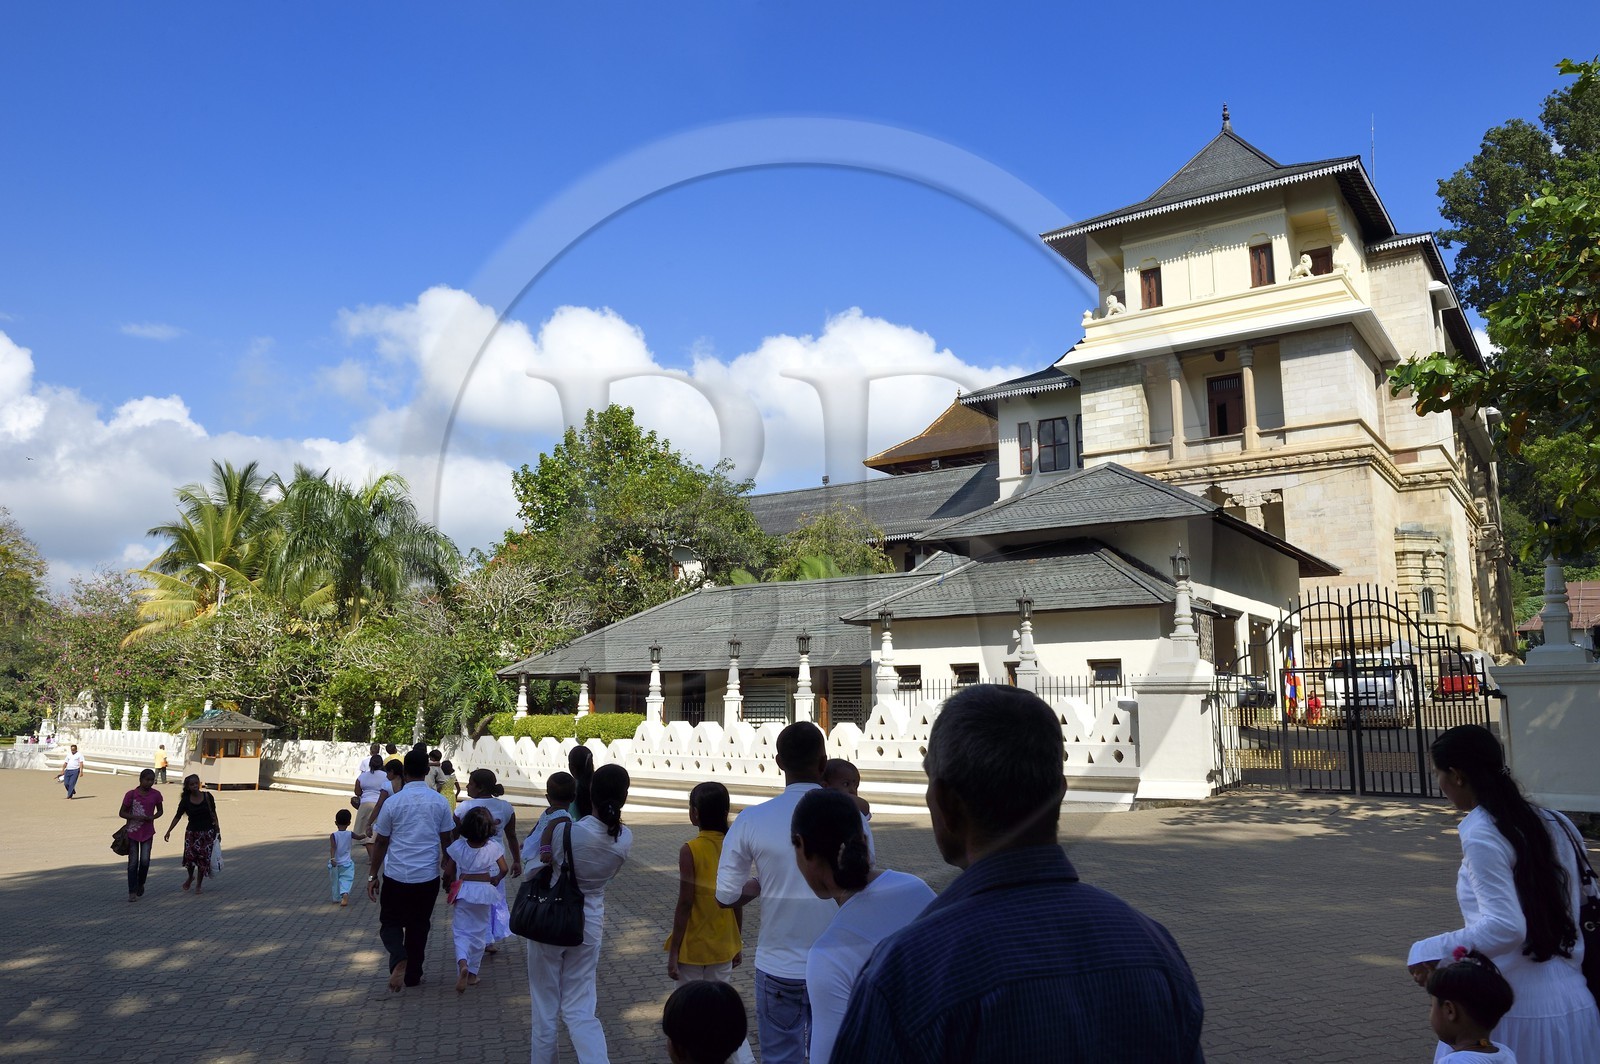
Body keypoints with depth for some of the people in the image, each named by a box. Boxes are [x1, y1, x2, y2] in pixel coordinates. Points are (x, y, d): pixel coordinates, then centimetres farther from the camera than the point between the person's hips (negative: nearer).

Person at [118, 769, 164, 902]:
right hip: (132, 832, -1)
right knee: (133, 862, 2)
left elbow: (159, 811, 10)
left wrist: (152, 817, -11)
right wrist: (136, 817, -20)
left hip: (147, 832, 1)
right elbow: (121, 813, -4)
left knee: (145, 860, -5)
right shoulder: (131, 794, -9)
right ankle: (132, 892, 10)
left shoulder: (156, 795, -2)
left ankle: (141, 884, 21)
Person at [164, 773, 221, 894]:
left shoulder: (207, 796, -6)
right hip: (192, 832, 1)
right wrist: (168, 831, -3)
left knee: (203, 857, 0)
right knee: (190, 856, -9)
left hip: (207, 832, -1)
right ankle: (190, 877, 24)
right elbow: (177, 816, 3)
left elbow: (213, 814, 0)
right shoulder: (185, 800, -5)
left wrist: (218, 831, 1)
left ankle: (199, 884, 19)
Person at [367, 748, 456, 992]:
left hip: (396, 876, -2)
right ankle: (413, 975, 24)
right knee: (419, 926, 17)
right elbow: (446, 840, 4)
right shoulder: (440, 802, -3)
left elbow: (381, 842, -1)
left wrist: (373, 876, 9)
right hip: (428, 876, 2)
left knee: (390, 923, 13)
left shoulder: (393, 802, -8)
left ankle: (399, 958, -13)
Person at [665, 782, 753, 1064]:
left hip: (692, 947, -5)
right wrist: (737, 942, 15)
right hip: (723, 946, 5)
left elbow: (685, 904, -17)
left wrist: (673, 952, -8)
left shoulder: (690, 850, -18)